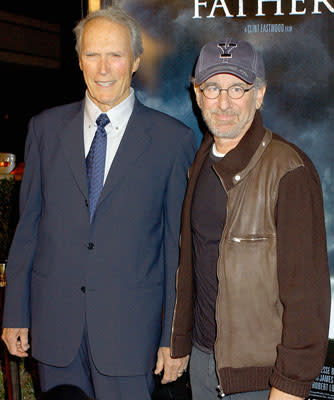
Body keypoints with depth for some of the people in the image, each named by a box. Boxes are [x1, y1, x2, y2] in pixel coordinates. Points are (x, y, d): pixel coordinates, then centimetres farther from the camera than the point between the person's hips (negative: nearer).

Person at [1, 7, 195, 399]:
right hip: (55, 321, 3)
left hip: (129, 326, -2)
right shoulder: (46, 128, 4)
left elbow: (179, 244, -3)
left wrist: (174, 335, -3)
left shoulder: (173, 139, -4)